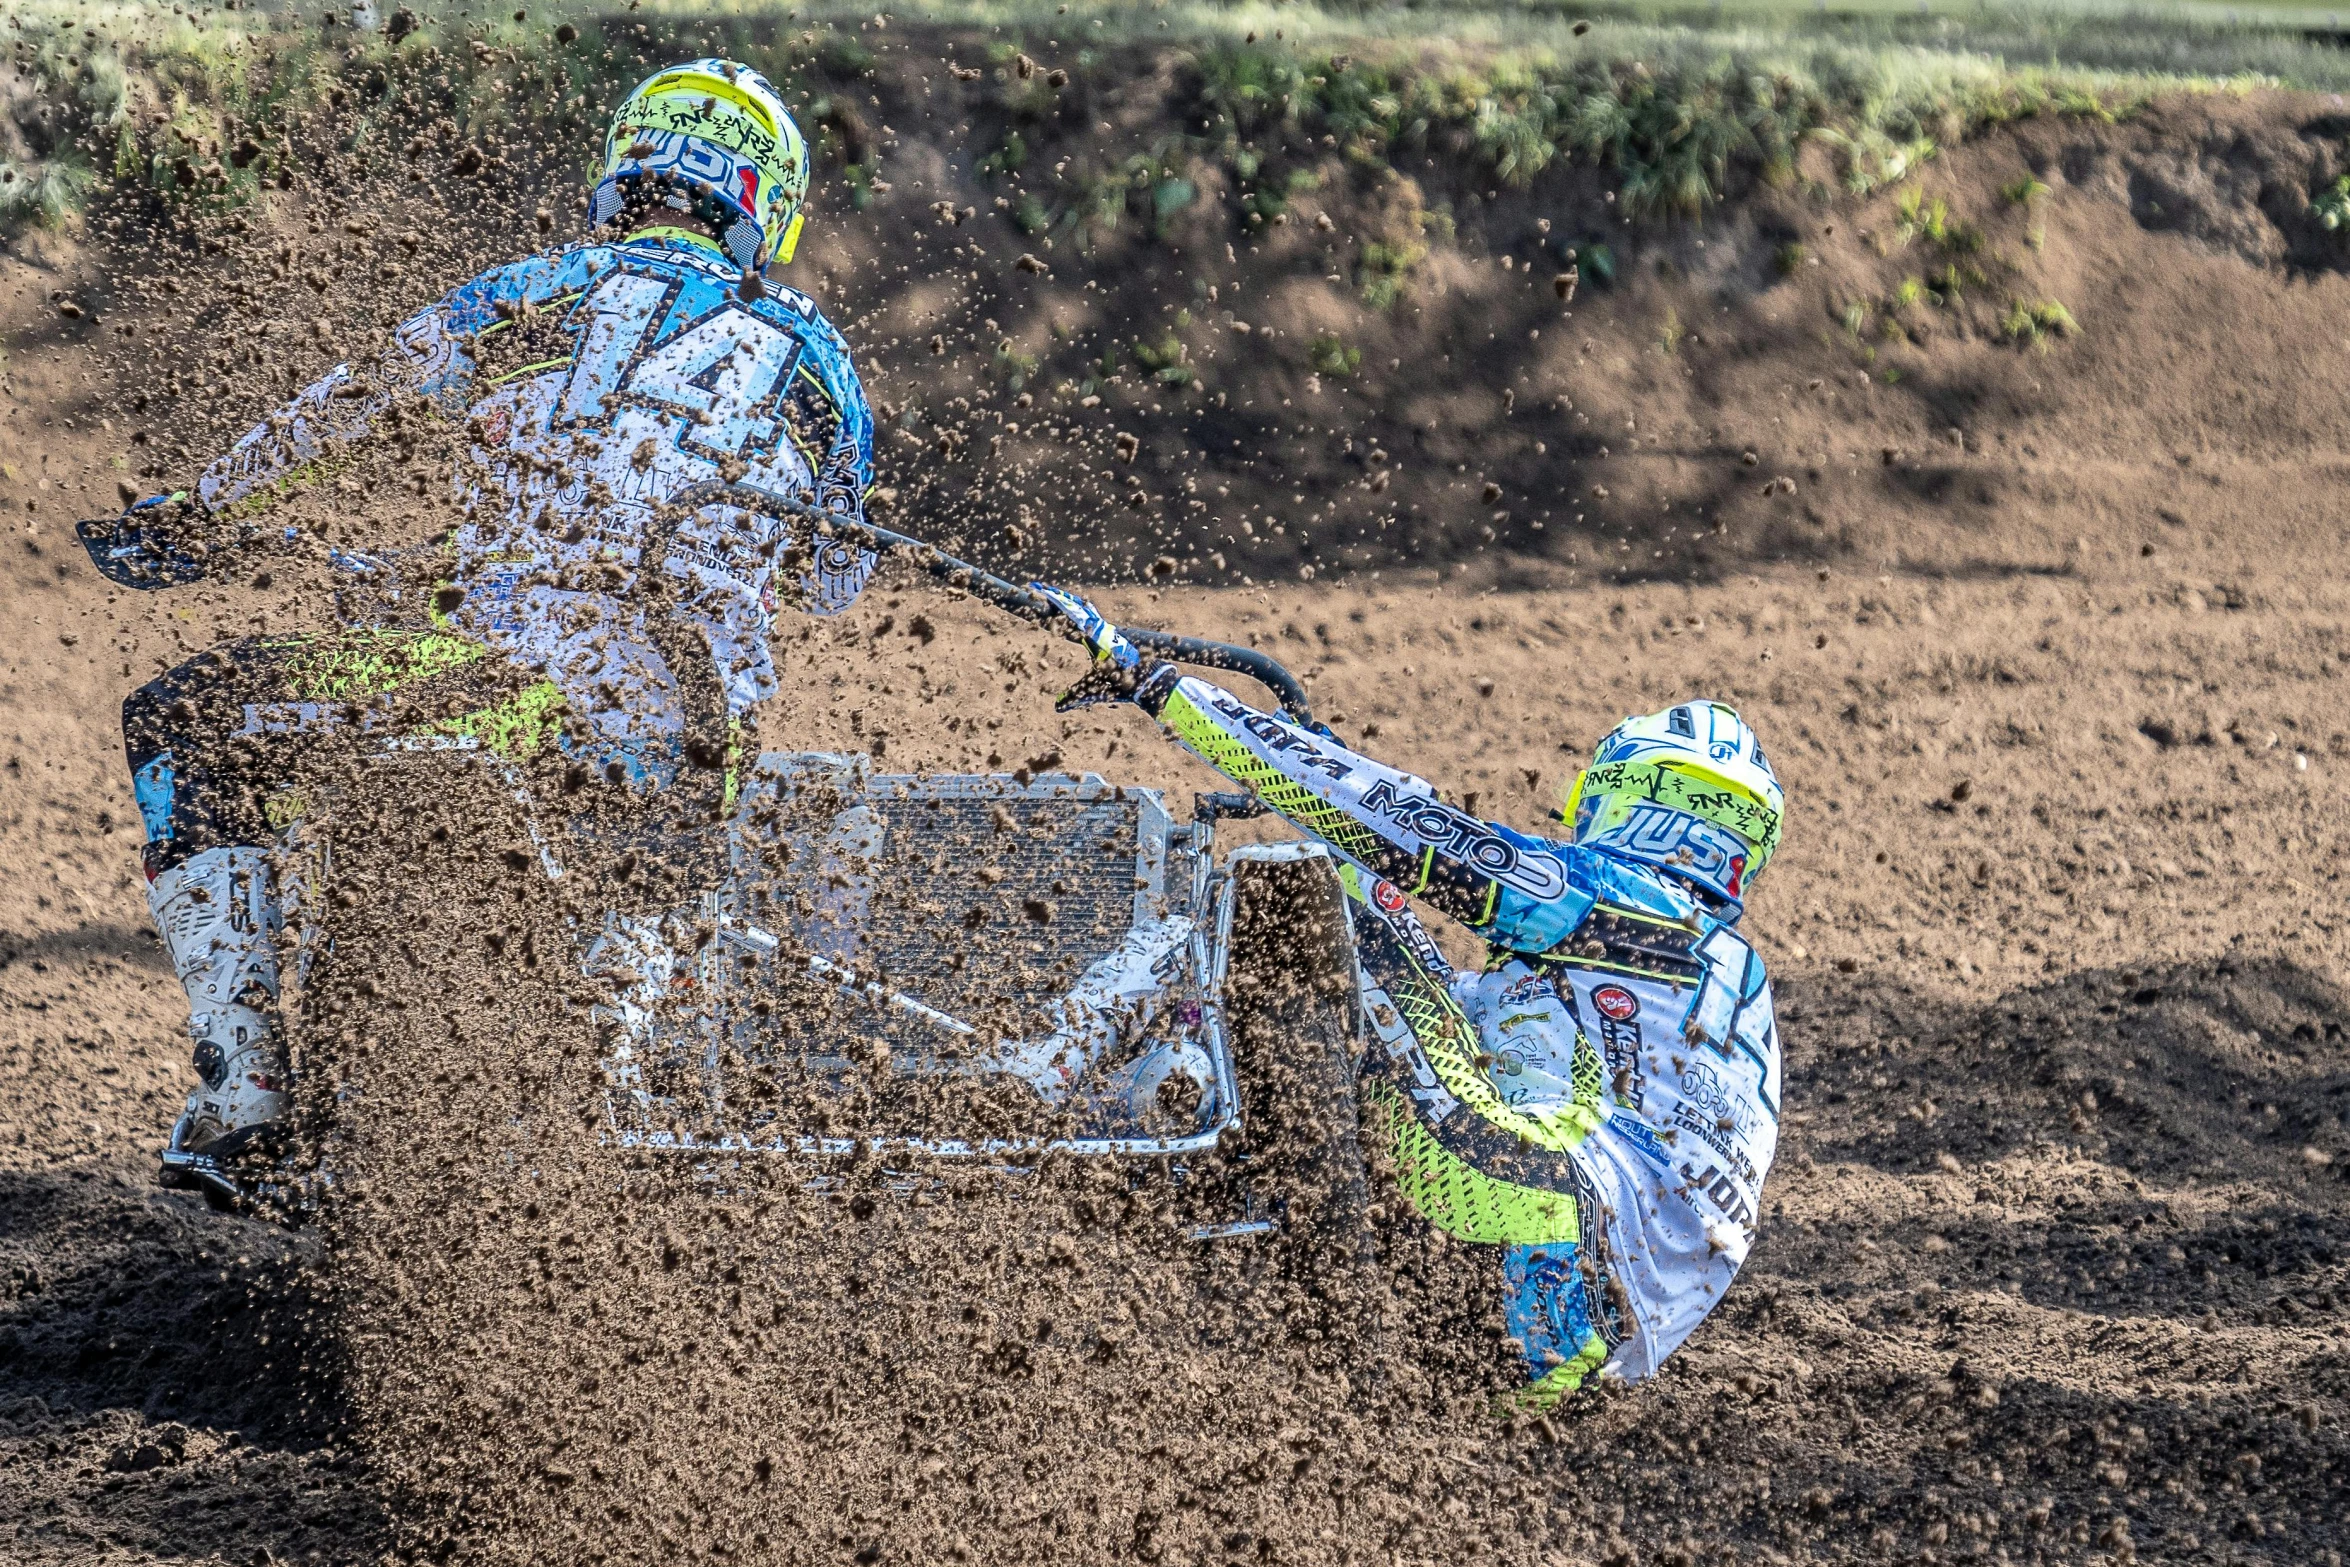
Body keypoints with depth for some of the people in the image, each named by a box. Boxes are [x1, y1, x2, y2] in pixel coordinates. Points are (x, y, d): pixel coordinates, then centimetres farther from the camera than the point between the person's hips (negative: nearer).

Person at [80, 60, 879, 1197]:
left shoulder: (530, 302, 9)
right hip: (687, 732, 4)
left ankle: (242, 1075, 1)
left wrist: (204, 519, 36)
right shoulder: (815, 359, 15)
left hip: (517, 666, -4)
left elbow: (329, 424, 20)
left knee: (177, 728, 12)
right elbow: (831, 587, 28)